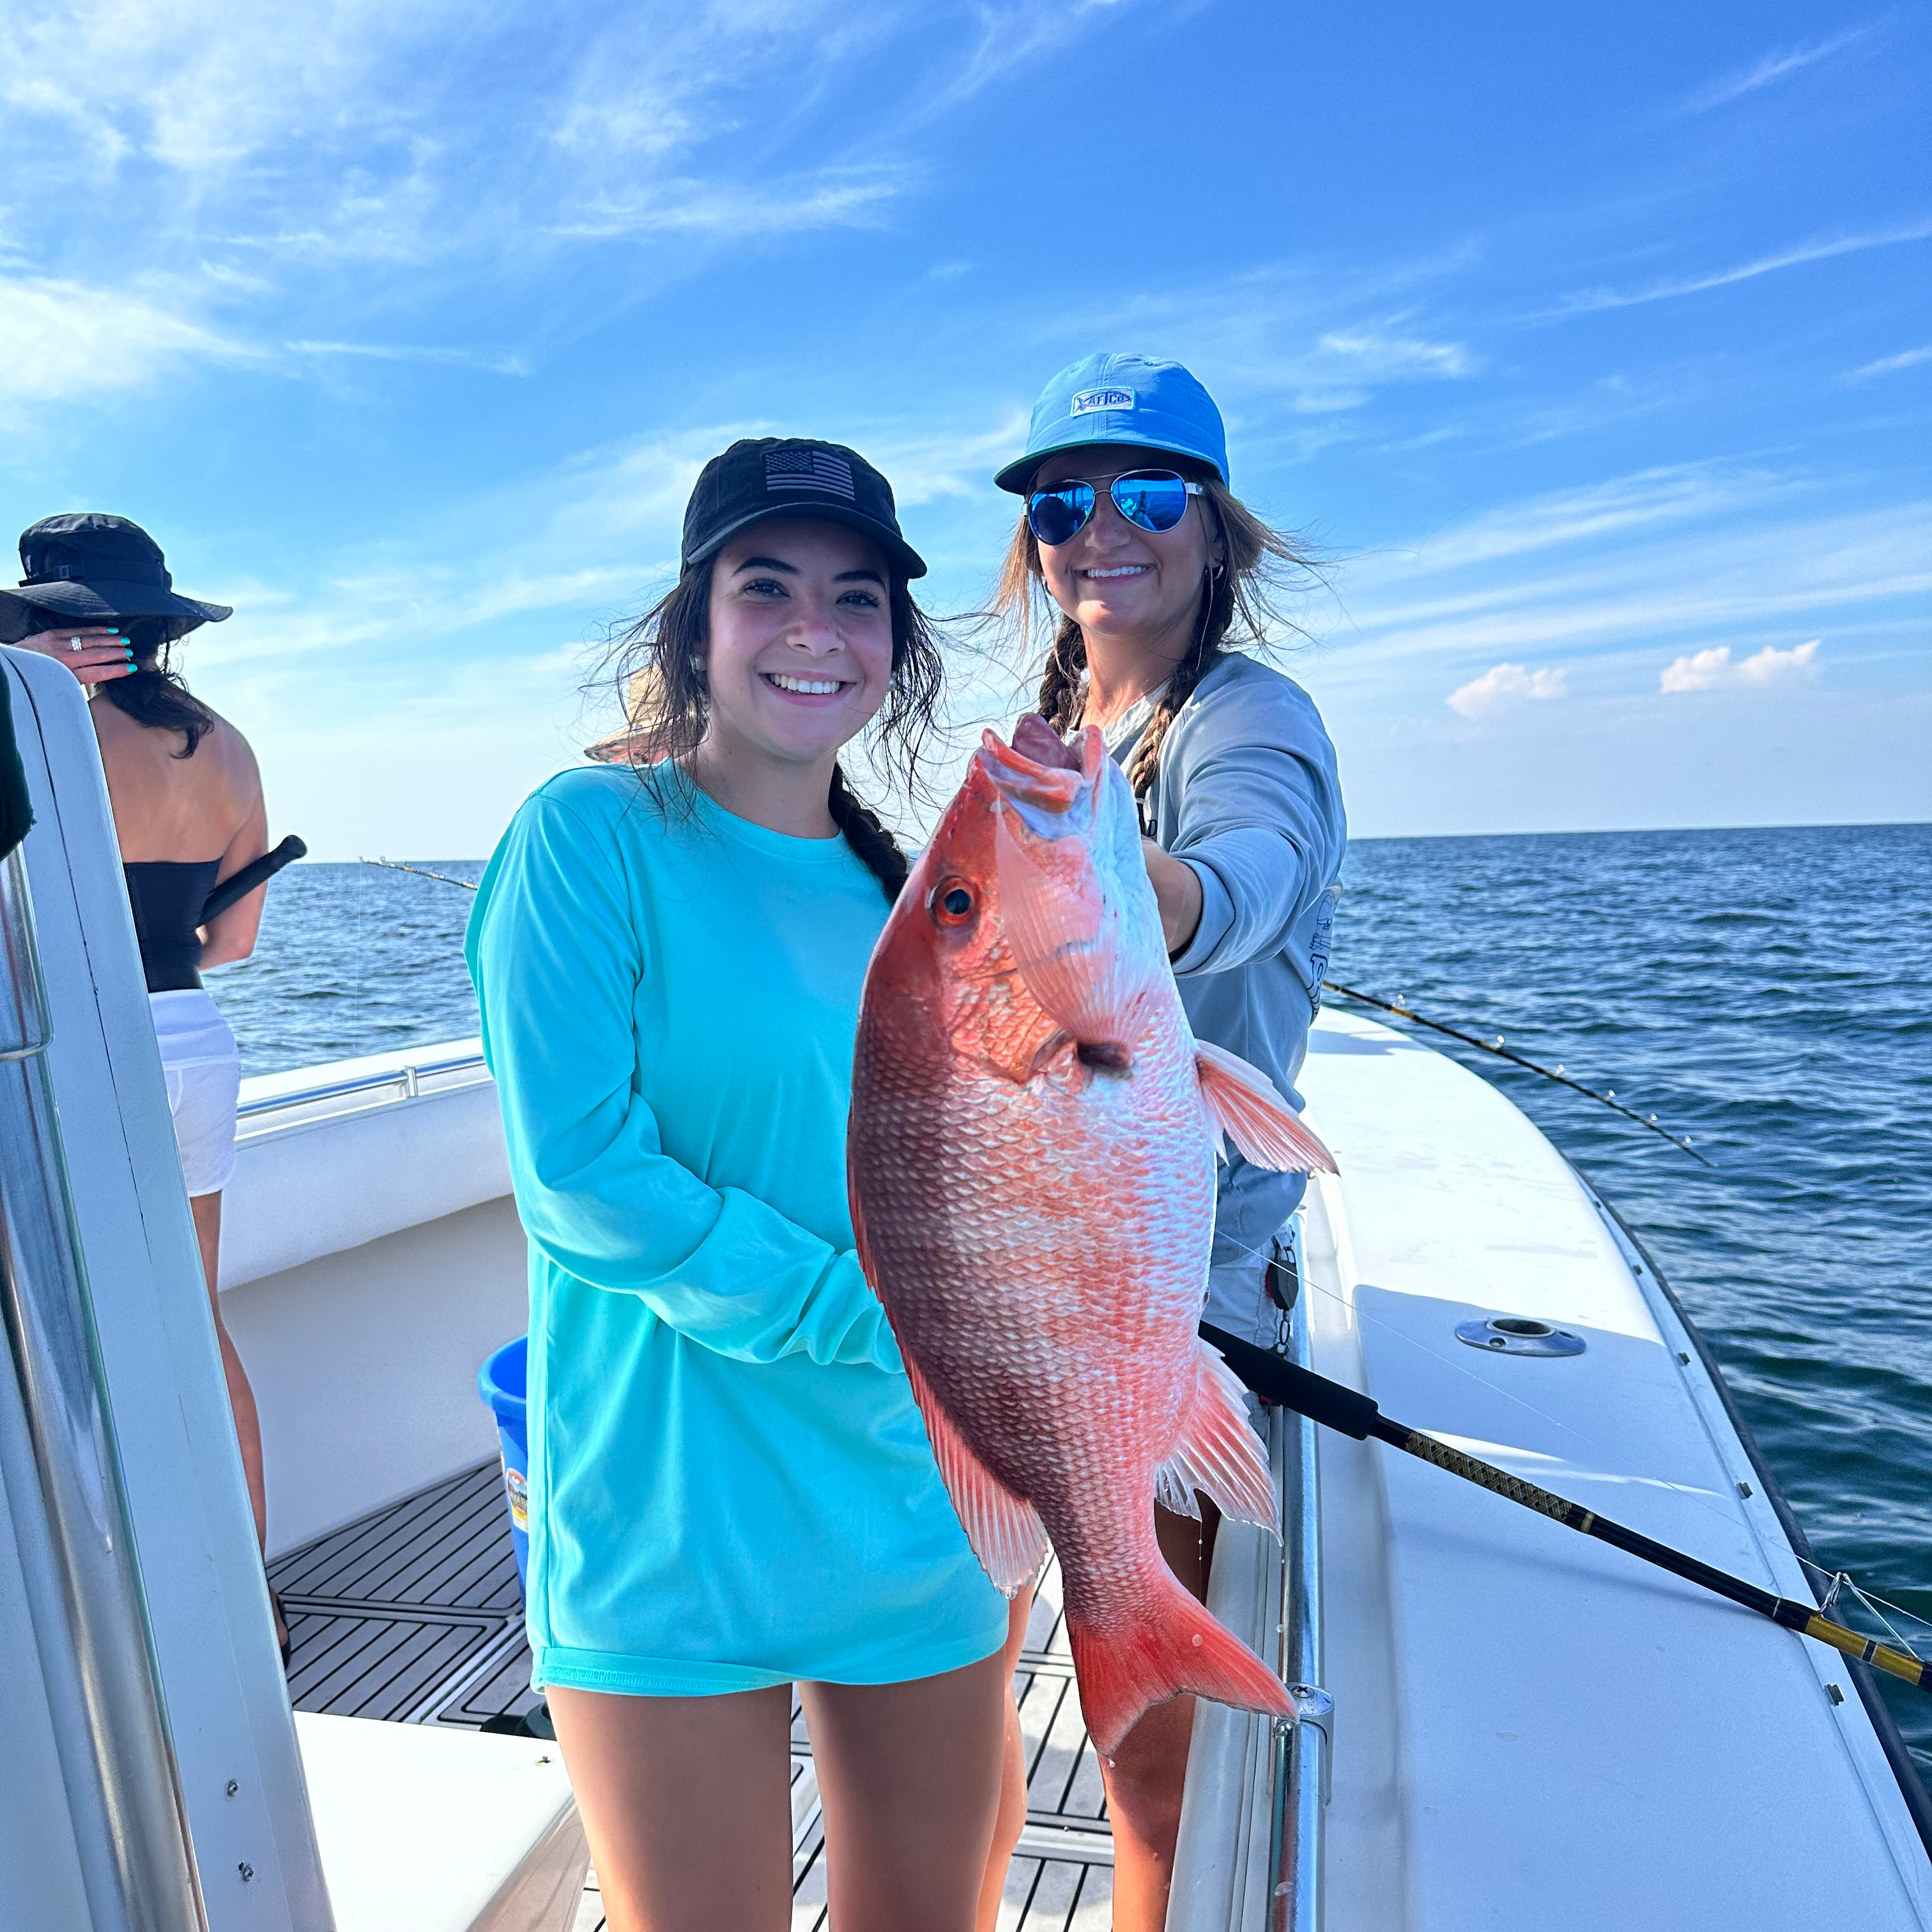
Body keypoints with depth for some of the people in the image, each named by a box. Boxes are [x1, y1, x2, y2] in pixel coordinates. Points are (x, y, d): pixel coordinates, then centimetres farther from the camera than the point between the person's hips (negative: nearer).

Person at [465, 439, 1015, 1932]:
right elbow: (580, 1173, -18)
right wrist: (871, 1314, -18)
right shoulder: (593, 833, -10)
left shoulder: (900, 887, 7)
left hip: (923, 1516, 6)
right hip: (671, 1530, -5)